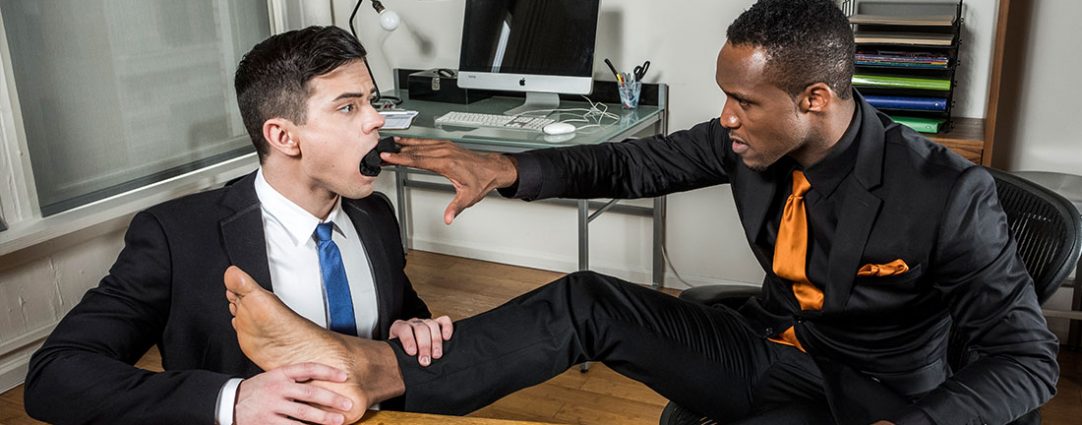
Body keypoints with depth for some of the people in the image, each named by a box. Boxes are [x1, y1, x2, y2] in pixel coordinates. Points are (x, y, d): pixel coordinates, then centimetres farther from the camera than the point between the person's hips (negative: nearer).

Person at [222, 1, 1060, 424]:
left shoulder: (949, 194, -23)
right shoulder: (752, 140, -8)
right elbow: (636, 164, -2)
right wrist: (507, 170, -17)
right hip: (769, 350, 5)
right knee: (588, 302, -14)